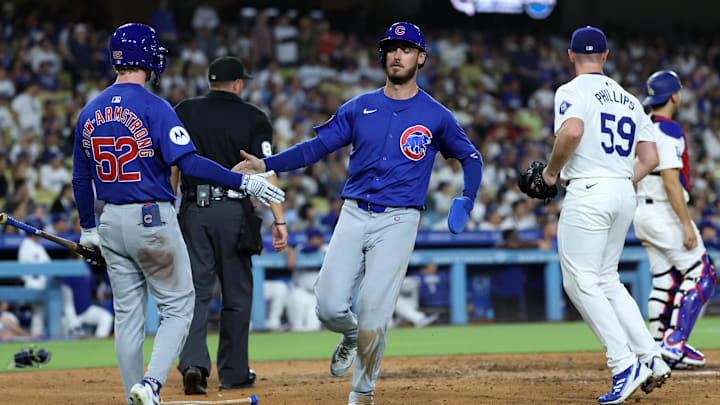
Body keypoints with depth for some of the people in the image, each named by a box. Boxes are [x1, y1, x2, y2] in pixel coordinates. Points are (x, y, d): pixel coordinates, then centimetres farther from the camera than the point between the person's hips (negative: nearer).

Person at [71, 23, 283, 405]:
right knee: (177, 306, 3)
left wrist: (87, 229, 24)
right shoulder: (153, 107, -12)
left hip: (110, 221, 6)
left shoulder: (89, 112, 7)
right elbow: (189, 162, -22)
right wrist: (244, 181, -19)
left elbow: (81, 179, 13)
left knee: (127, 314, 12)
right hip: (153, 217, -6)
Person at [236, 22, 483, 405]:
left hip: (398, 221, -2)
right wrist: (265, 164, -6)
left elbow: (470, 157, 16)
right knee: (329, 307, -10)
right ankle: (351, 336, 27)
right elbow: (317, 146, 7)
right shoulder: (358, 108, 10)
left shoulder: (437, 116, 4)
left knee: (373, 316, -11)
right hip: (354, 215, 2)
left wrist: (466, 198, -2)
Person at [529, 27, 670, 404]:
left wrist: (552, 170, -9)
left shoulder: (572, 91, -4)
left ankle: (625, 364, -14)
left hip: (588, 191, -7)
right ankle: (652, 358, 6)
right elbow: (649, 157, 13)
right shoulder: (629, 100, 17)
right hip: (625, 193, 7)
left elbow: (572, 132, -24)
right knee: (607, 280, 17)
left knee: (581, 282, -4)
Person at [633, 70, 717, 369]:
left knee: (665, 280, 11)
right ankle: (674, 342, -13)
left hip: (642, 212, 9)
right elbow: (670, 180, -22)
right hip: (665, 213, -9)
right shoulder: (668, 130, -15)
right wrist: (686, 224, -22)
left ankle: (661, 349, 8)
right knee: (701, 274, -5)